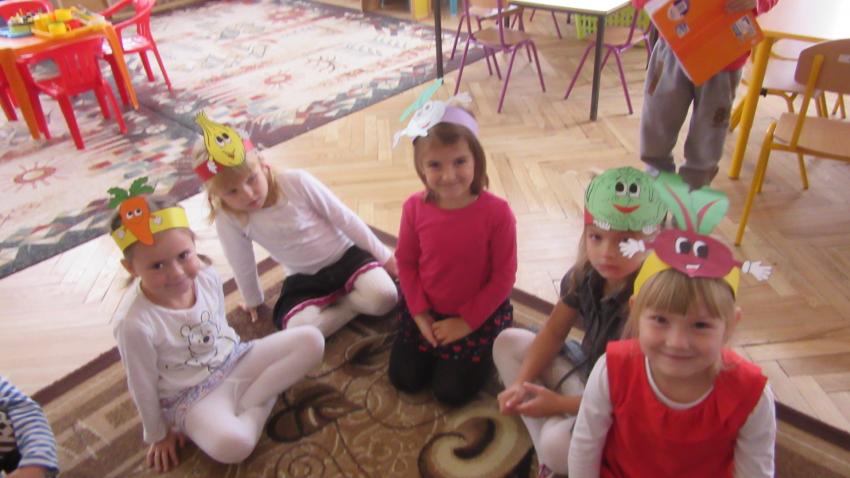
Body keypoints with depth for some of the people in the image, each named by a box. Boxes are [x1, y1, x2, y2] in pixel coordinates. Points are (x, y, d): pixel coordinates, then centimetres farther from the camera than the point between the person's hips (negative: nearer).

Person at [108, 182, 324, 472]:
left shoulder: (207, 276, -12)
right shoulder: (135, 324, -26)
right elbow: (142, 387, -12)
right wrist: (159, 435, 0)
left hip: (236, 360, 6)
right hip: (192, 398, -6)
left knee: (312, 340, -10)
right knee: (232, 445, -37)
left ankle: (247, 403, -10)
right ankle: (263, 400, -6)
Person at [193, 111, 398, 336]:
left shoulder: (296, 181, -21)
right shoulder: (228, 219, -16)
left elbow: (344, 219, -13)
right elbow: (242, 265, 1)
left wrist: (384, 256, -5)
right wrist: (253, 301, 16)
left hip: (345, 256, -2)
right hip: (304, 278, 2)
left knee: (384, 297, -28)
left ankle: (338, 303, -1)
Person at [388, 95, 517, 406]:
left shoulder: (496, 211, -25)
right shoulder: (414, 207, -16)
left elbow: (504, 277, -16)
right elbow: (405, 263, -3)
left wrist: (466, 322, -14)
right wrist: (419, 314, -8)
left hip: (480, 314, -3)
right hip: (425, 310, 3)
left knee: (452, 392, -1)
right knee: (404, 380, 8)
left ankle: (486, 350, 26)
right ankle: (435, 342, 34)